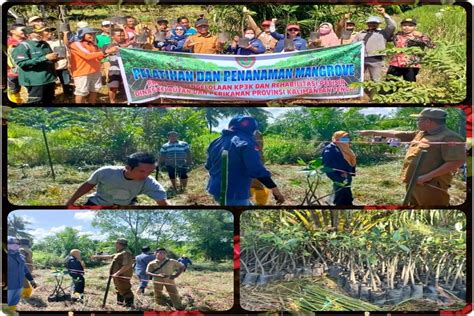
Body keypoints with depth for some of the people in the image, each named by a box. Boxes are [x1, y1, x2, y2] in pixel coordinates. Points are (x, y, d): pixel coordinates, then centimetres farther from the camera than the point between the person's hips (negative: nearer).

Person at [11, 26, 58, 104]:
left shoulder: (45, 44, 14)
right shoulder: (22, 46, -11)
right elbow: (22, 63, -23)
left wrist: (54, 58, 0)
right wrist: (45, 58, -24)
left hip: (50, 79, 8)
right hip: (35, 81, -8)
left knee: (48, 102, 15)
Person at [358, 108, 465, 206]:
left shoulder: (449, 137, -12)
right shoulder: (421, 134, 18)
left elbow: (457, 161, -22)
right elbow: (395, 134, 27)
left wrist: (428, 176, -23)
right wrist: (372, 132, 30)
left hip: (431, 186, -10)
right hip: (413, 184, 10)